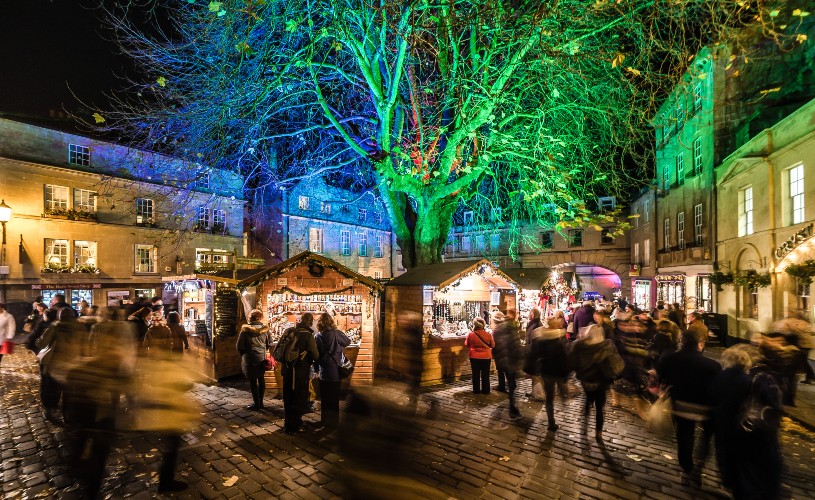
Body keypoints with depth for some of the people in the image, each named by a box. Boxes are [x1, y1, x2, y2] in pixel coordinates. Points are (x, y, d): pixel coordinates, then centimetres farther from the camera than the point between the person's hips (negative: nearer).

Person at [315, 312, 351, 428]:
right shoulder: (336, 333, -12)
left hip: (323, 372, 1)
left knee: (324, 398, 17)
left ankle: (324, 420, 28)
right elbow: (348, 342, 4)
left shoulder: (317, 336, -8)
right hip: (335, 371, -1)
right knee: (334, 398, 13)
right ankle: (333, 422, 22)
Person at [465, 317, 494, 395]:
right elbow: (492, 345, 2)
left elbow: (467, 345, 1)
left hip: (474, 357, 0)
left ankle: (476, 390, 19)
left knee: (476, 374, 12)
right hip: (486, 357, 0)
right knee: (485, 374, 14)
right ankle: (486, 390, 20)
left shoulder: (470, 335, -15)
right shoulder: (488, 335, -13)